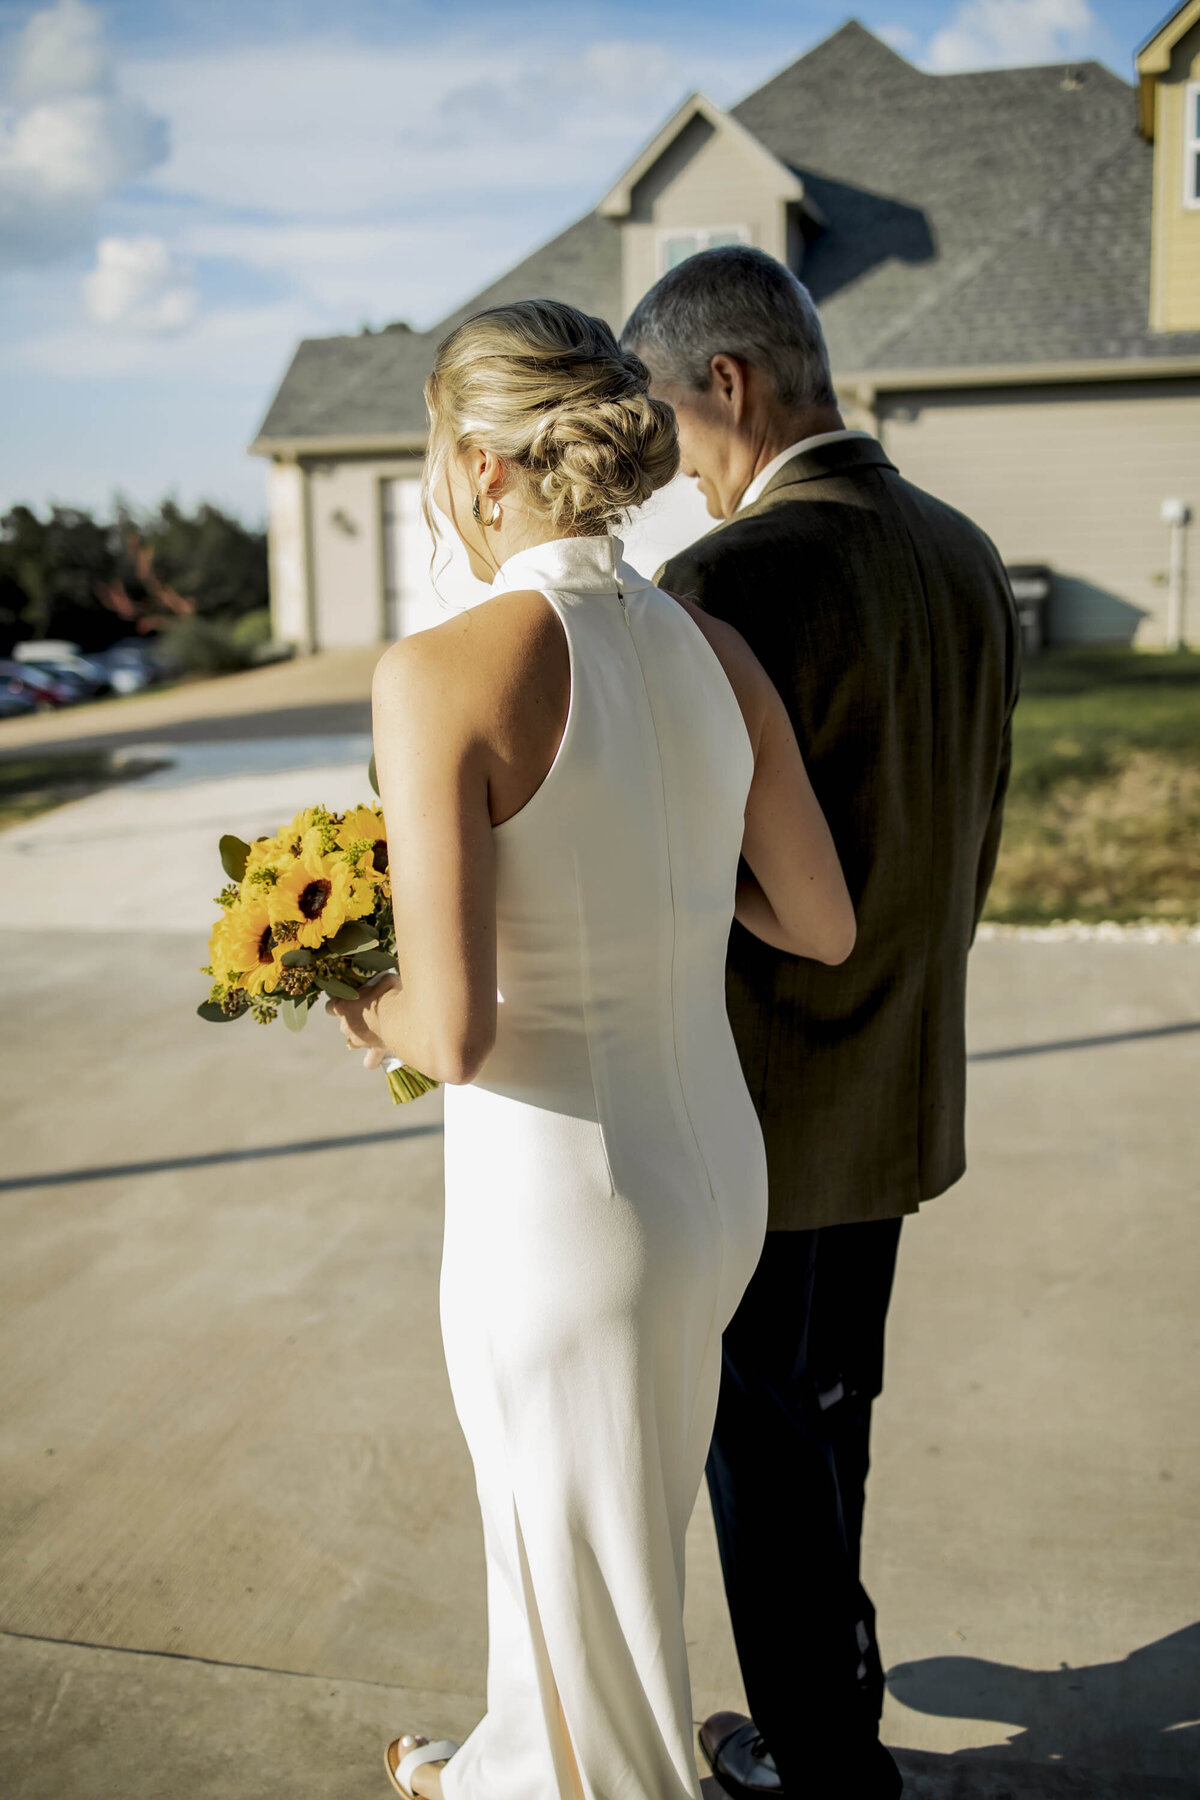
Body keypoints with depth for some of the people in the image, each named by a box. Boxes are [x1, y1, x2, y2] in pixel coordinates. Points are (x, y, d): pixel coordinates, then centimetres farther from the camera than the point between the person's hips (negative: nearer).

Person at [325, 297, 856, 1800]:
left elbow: (454, 1033, -25)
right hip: (718, 1172, 8)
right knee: (556, 1535, 32)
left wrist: (360, 1007, -3)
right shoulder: (714, 650, -2)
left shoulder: (444, 673, -22)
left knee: (596, 1593, 19)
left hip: (560, 1210, -7)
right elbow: (825, 928, 5)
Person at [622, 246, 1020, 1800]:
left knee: (762, 1435, 12)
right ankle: (832, 1652, 45)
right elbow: (975, 832, 9)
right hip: (903, 1086, 8)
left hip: (763, 1104, -8)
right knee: (830, 1398, 24)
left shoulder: (730, 580, -23)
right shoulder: (966, 557, 3)